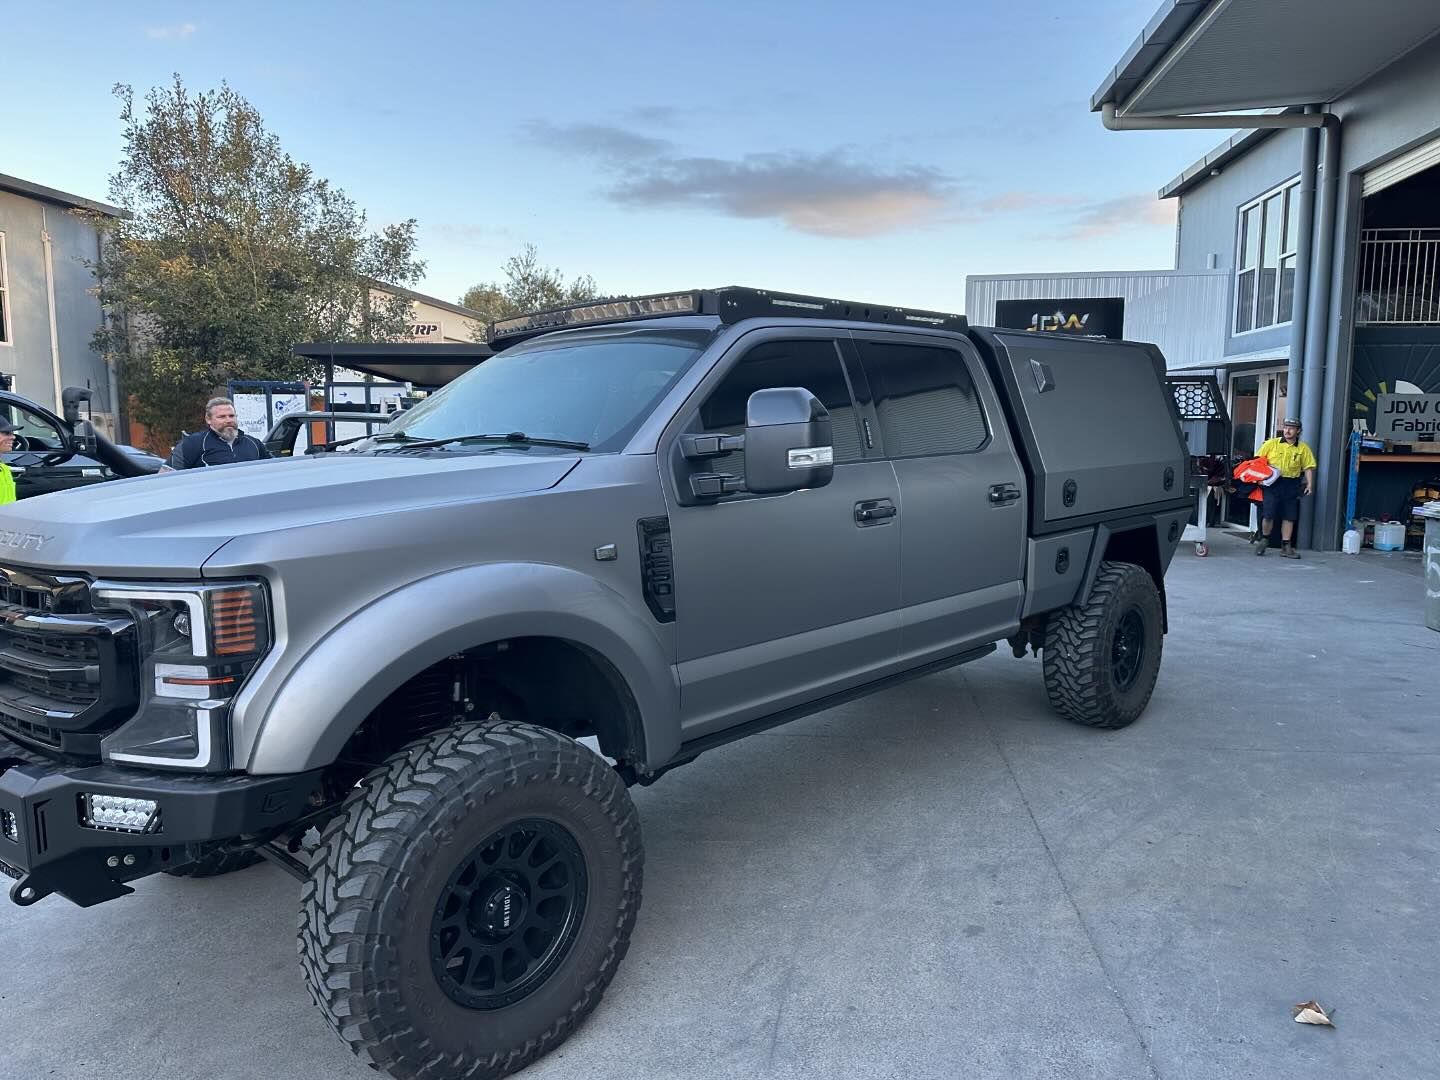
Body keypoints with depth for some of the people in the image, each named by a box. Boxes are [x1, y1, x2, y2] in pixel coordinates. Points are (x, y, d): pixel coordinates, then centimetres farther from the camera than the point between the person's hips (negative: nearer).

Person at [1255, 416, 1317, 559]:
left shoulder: (1303, 448, 5)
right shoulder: (1271, 444, 1)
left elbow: (1308, 467, 6)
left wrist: (1310, 483, -5)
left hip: (1292, 485, 2)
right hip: (1272, 483, -2)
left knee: (1289, 516, 5)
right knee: (1268, 514, -6)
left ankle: (1286, 546, 13)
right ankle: (1264, 539, 18)